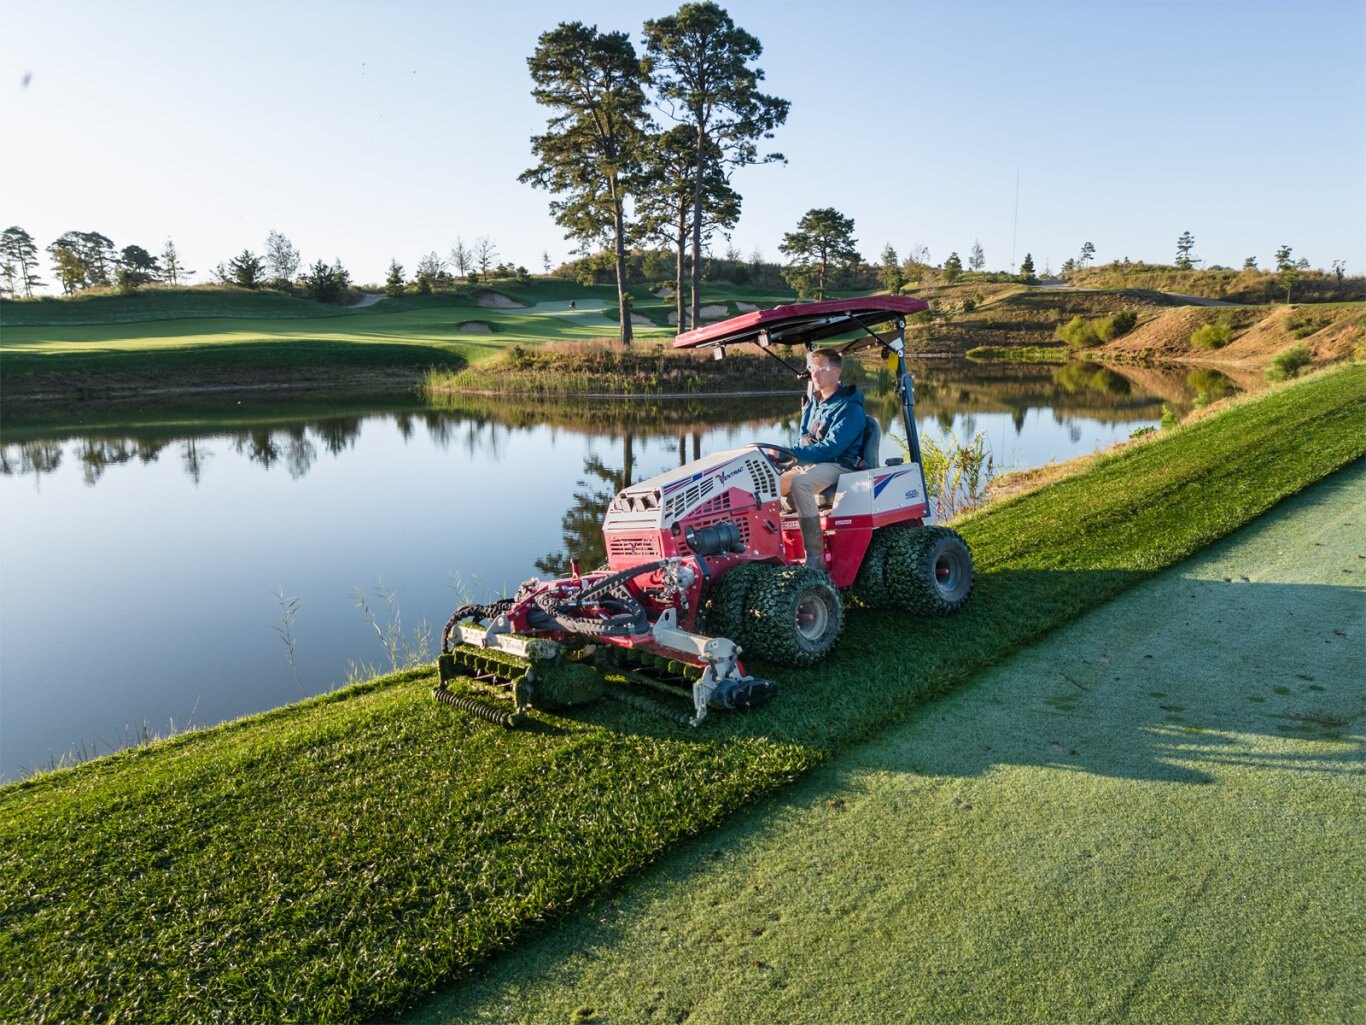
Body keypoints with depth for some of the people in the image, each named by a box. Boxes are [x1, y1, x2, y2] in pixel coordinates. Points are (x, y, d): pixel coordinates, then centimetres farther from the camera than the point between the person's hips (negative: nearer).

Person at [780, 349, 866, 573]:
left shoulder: (849, 408, -12)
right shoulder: (814, 403, 14)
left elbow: (831, 448, -22)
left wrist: (793, 453, -28)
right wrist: (791, 455, -3)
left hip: (839, 465, -9)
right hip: (810, 463, 9)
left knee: (799, 484, -36)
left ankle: (816, 559, -37)